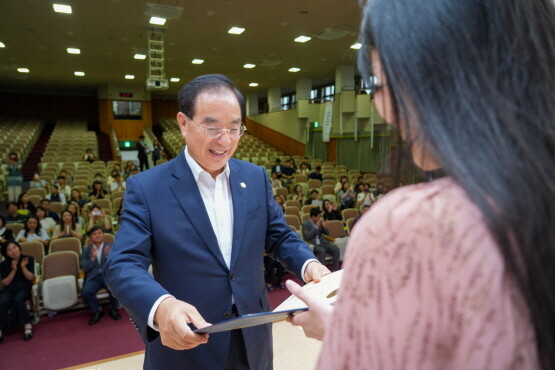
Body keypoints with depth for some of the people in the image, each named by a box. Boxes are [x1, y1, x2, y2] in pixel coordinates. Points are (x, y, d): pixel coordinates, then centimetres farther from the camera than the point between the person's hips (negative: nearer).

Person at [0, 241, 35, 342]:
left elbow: (31, 278, -2)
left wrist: (23, 267, -17)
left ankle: (27, 325, -27)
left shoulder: (28, 259, 0)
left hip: (24, 287, -2)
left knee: (18, 299, -34)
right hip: (9, 289, 2)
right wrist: (13, 270, -13)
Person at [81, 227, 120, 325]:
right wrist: (92, 258, -14)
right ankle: (97, 310, 1)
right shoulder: (86, 250, 14)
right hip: (93, 277, 2)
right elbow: (84, 267, 4)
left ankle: (114, 309, 2)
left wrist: (109, 255, -17)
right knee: (86, 292, -28)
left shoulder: (111, 247, 10)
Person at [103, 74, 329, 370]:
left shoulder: (256, 177, 0)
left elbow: (280, 237, 5)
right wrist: (162, 306, -36)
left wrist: (308, 265, -15)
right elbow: (122, 265, -17)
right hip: (184, 346, -3)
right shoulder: (146, 187, -11)